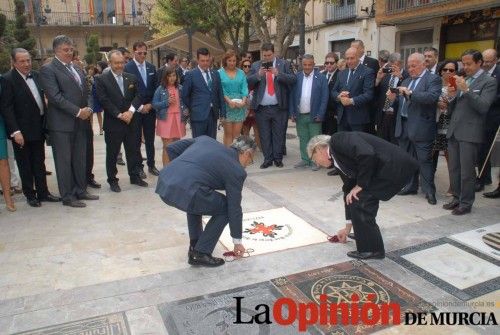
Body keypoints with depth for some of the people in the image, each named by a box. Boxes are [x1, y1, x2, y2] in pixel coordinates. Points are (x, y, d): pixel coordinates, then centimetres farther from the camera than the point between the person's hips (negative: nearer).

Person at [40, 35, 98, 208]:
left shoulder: (77, 69, 17)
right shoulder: (48, 69, -6)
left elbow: (85, 92, 20)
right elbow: (55, 96, -15)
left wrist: (88, 109, 2)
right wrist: (78, 112, -17)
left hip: (80, 122, 7)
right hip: (61, 124, -7)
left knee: (80, 160, 12)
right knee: (64, 161, 2)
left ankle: (80, 190, 24)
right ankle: (68, 196, 11)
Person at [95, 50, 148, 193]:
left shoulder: (132, 78, 8)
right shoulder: (101, 79, -4)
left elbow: (138, 95, 1)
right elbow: (104, 100, -11)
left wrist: (131, 111, -14)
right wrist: (119, 115, -16)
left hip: (131, 121, 4)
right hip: (113, 123, -3)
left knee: (133, 150, 11)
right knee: (112, 153, 6)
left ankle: (135, 176, 26)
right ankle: (112, 180, 19)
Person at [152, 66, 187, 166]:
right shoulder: (160, 89, -2)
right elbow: (154, 104, -3)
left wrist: (184, 110, 0)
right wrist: (167, 102, -15)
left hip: (178, 119, 3)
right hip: (166, 119, -3)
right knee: (167, 146, -4)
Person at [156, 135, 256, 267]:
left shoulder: (205, 139, 24)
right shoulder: (237, 171, 8)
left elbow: (172, 148, 22)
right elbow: (234, 208, 14)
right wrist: (237, 242, 27)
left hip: (164, 184, 7)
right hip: (184, 191, -7)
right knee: (225, 208, 15)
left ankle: (194, 246, 36)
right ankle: (201, 253, 16)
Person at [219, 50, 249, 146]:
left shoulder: (241, 73, 10)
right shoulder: (220, 73, 1)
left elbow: (244, 88, 4)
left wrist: (244, 100, -14)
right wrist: (229, 100, -19)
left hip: (240, 105, 2)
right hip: (226, 105, -2)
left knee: (237, 133, 2)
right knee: (228, 133, 0)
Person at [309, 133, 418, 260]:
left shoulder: (339, 140, -9)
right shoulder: (338, 160, 18)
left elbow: (367, 155, -26)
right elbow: (349, 192, 22)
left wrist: (360, 185, -13)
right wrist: (348, 227, 28)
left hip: (394, 167, -10)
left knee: (360, 201, -7)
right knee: (355, 199, 18)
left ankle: (371, 249, 8)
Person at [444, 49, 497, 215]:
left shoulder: (489, 81, -3)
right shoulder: (463, 80, 16)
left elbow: (483, 107, -15)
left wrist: (466, 90, -20)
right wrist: (452, 96, -4)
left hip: (470, 133, -6)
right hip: (454, 131, 7)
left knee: (467, 171, -1)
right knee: (453, 169, 11)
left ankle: (466, 203, 11)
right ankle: (457, 198, 24)